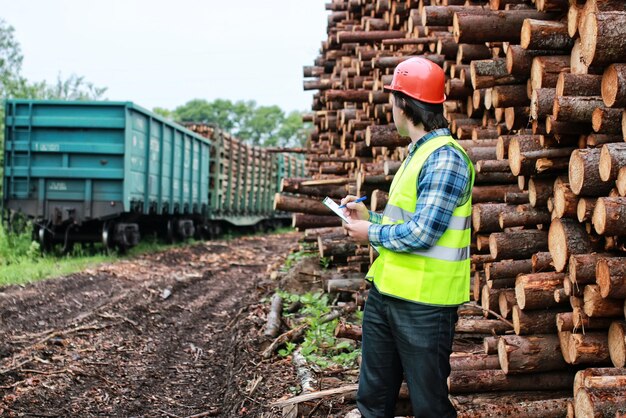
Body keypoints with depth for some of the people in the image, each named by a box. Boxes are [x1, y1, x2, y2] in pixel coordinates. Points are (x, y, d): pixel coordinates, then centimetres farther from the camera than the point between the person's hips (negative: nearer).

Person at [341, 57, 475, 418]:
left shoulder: (445, 159, -17)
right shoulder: (419, 154, 14)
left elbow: (421, 233, -23)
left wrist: (371, 233, -10)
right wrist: (369, 217, 14)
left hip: (424, 305, -9)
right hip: (385, 294, 10)